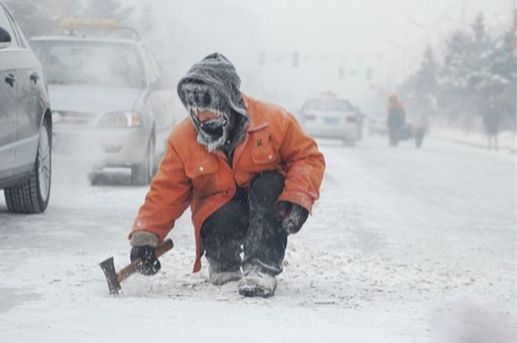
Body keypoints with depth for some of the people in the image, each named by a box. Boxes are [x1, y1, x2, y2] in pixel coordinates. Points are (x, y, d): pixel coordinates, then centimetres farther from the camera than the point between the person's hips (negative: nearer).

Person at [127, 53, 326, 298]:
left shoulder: (272, 121, -16)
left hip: (267, 209, 0)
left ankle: (261, 268, -32)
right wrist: (145, 236, -19)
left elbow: (308, 157, -9)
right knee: (226, 219, -35)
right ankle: (223, 265, 0)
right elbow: (166, 193, -7)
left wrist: (297, 198, -27)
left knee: (271, 184, -32)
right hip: (219, 212, 0)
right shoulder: (183, 139, -10)